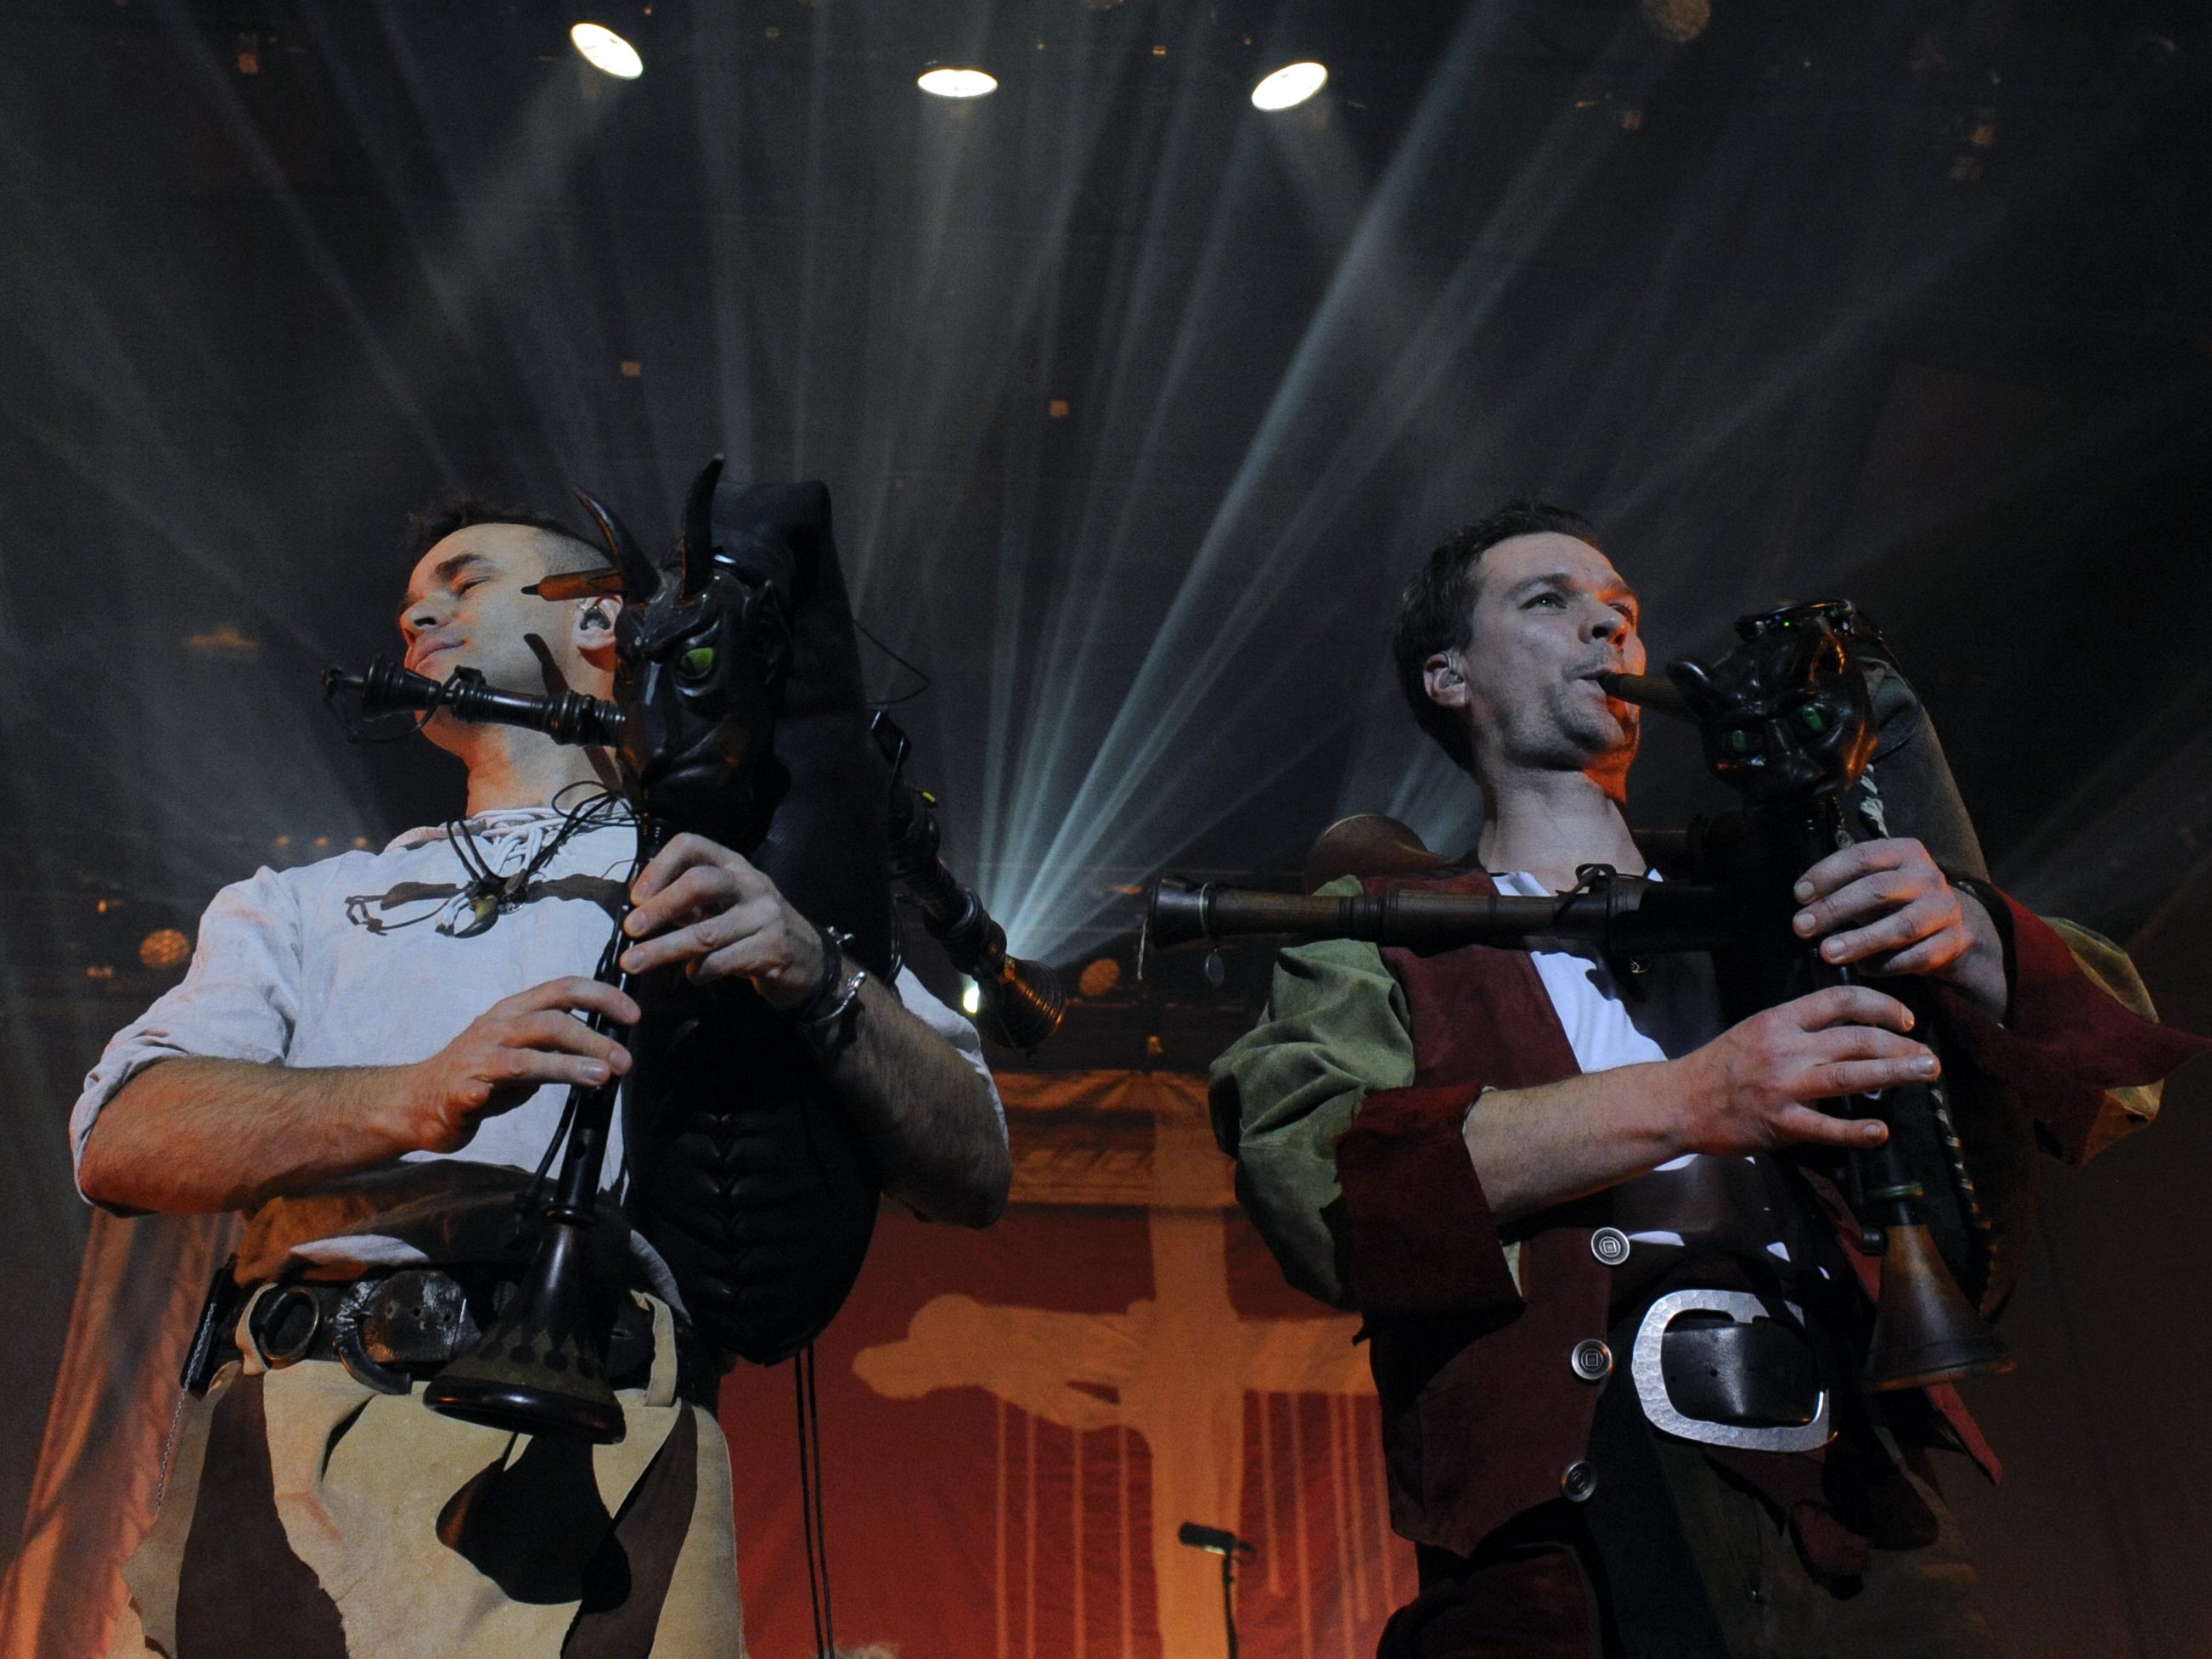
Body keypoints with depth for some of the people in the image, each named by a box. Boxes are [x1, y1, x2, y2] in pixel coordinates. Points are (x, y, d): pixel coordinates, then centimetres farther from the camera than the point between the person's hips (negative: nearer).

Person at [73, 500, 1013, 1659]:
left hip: (581, 1456, -1)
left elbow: (972, 1172, 6)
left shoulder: (741, 889, 16)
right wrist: (417, 1097, -14)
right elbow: (119, 1138, 5)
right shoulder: (308, 902, 23)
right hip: (268, 1454, 2)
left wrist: (821, 985, -14)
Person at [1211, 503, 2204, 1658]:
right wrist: (1690, 1101, -15)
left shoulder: (1766, 911, 22)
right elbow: (1305, 1177, -8)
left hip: (1863, 1535, 4)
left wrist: (1964, 936, -7)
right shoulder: (1378, 930, 12)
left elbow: (2117, 1072, 15)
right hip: (1561, 1563, -3)